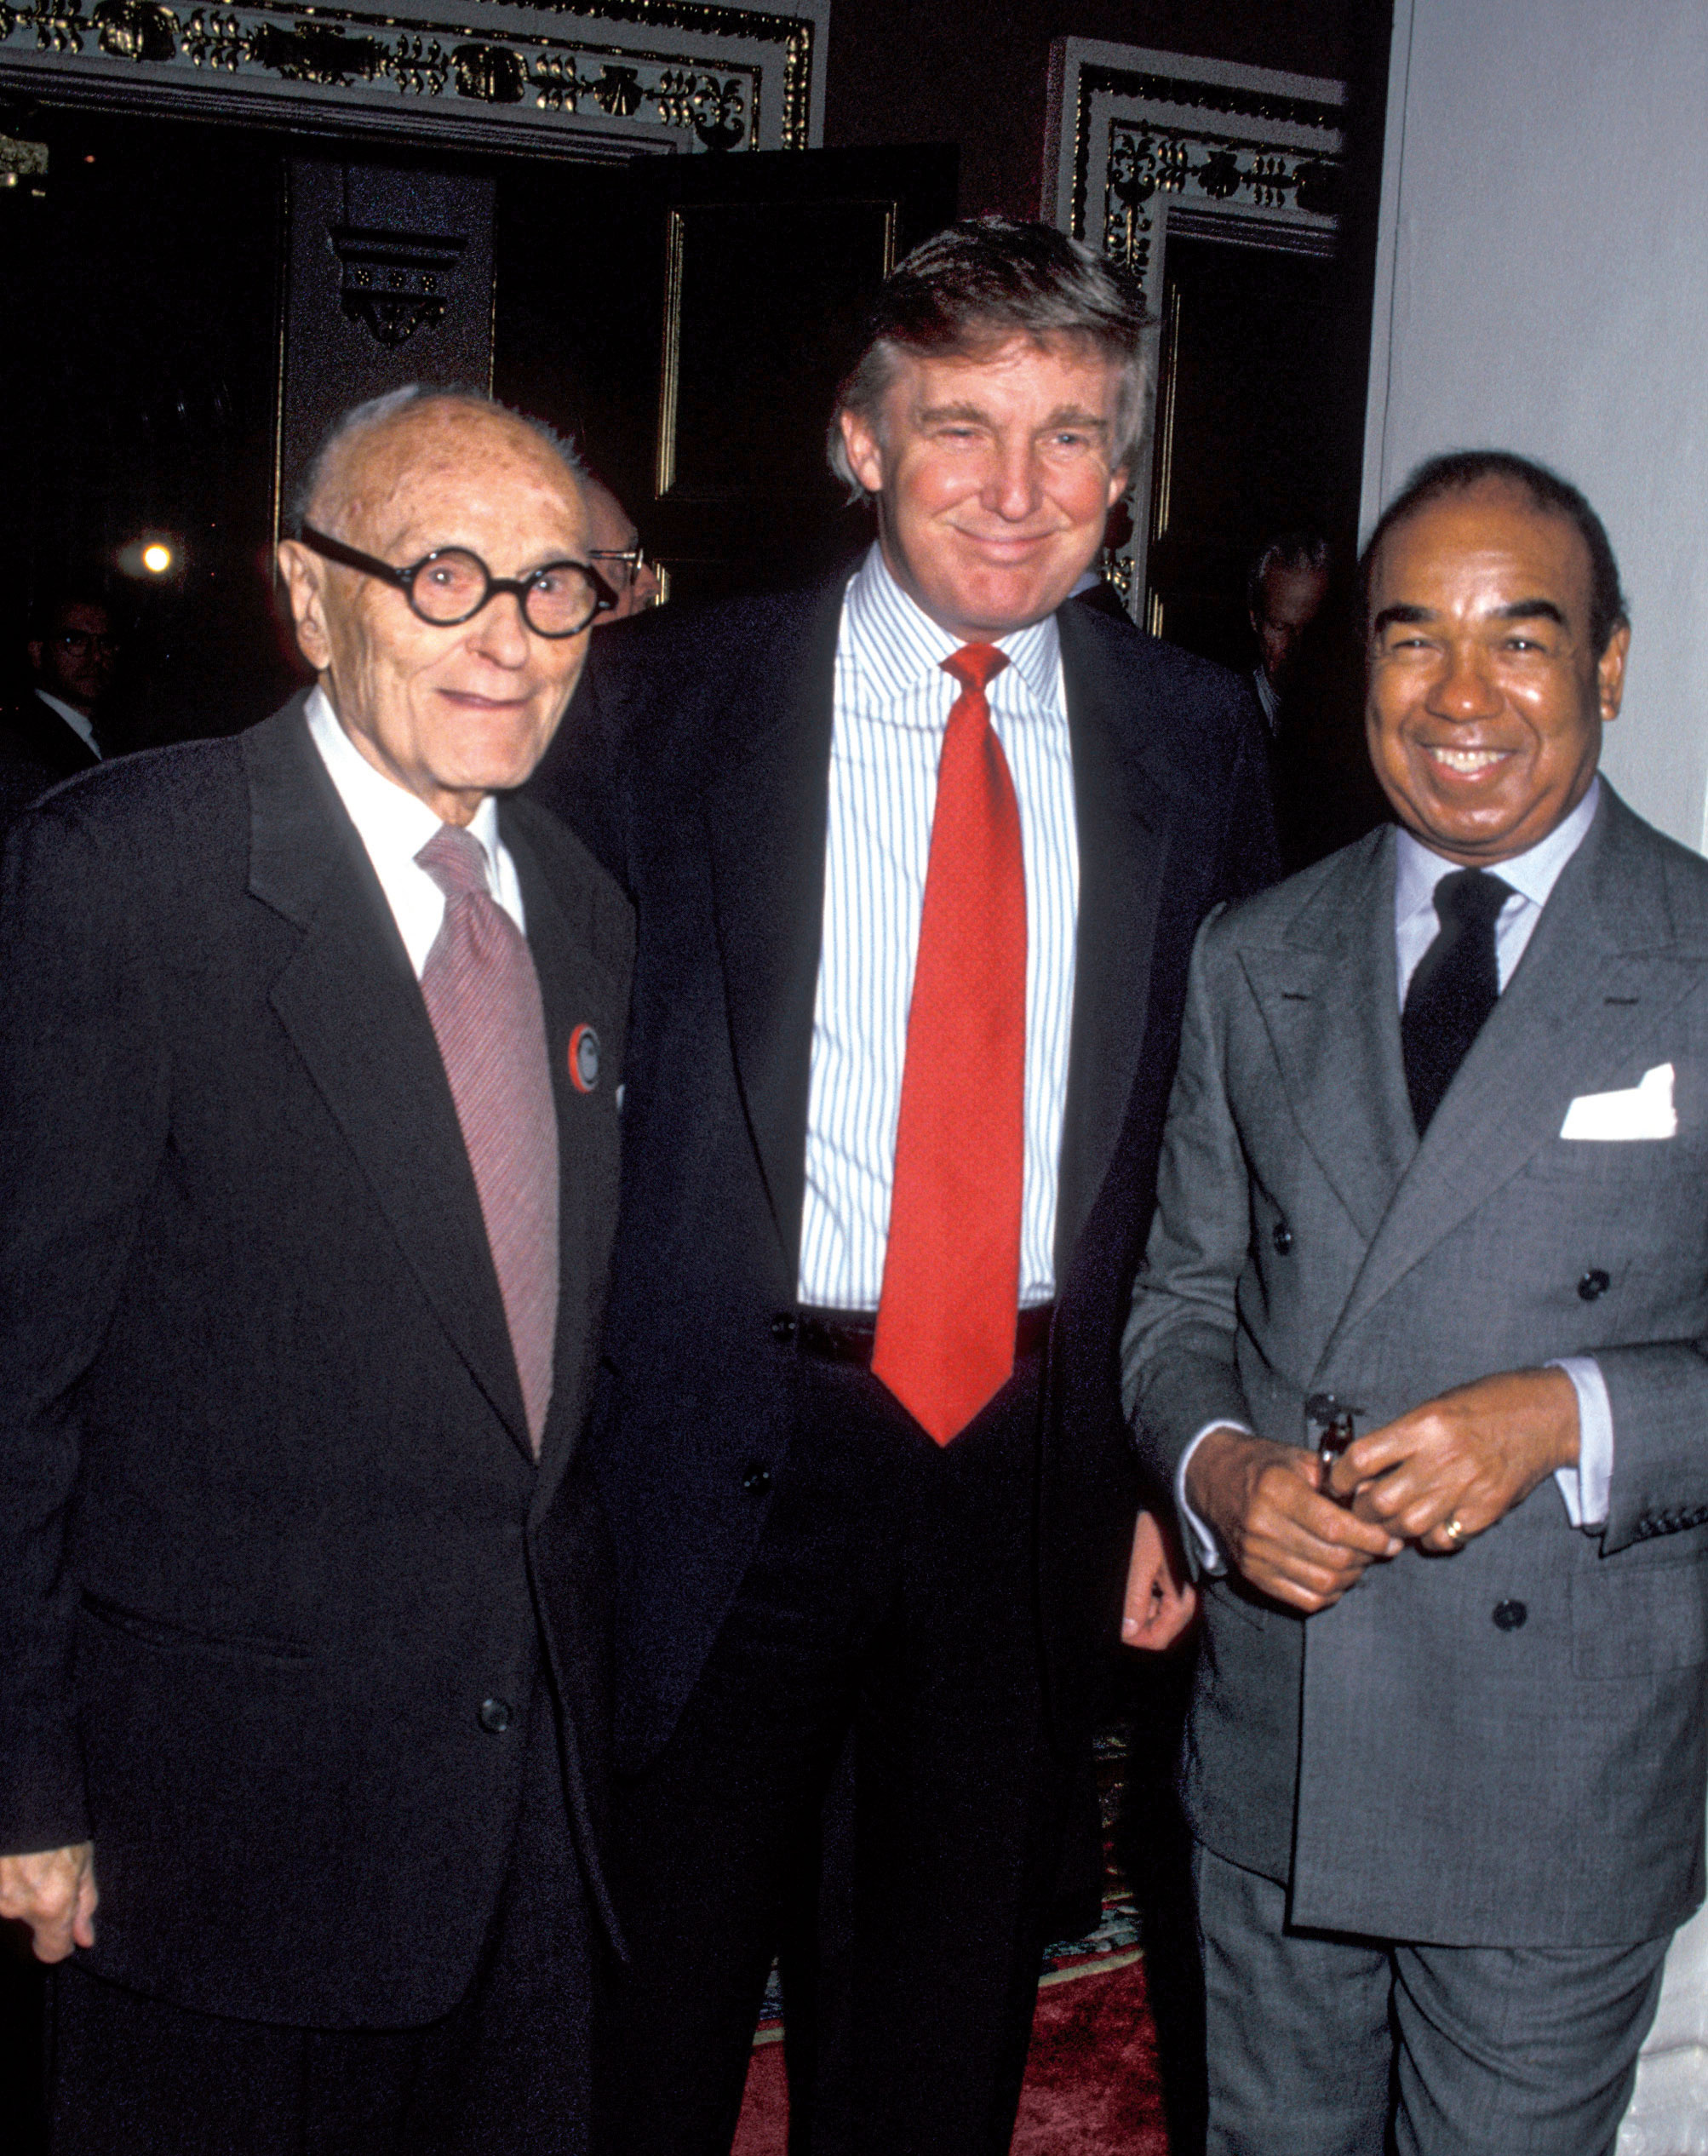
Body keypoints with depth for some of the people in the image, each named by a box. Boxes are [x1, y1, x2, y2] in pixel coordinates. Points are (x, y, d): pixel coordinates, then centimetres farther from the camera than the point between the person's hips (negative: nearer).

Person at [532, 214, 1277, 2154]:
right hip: (746, 1451, -2)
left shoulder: (1196, 739, 3)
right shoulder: (663, 702, -5)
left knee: (961, 1994, 20)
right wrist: (566, 1443, -7)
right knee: (665, 1981, 14)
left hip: (1042, 1456, 3)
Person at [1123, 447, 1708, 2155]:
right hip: (1270, 1746, 4)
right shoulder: (1253, 961, 5)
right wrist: (1213, 1463, -10)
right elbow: (1185, 1289, 10)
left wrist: (1571, 1419, -22)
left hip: (1567, 1771, -3)